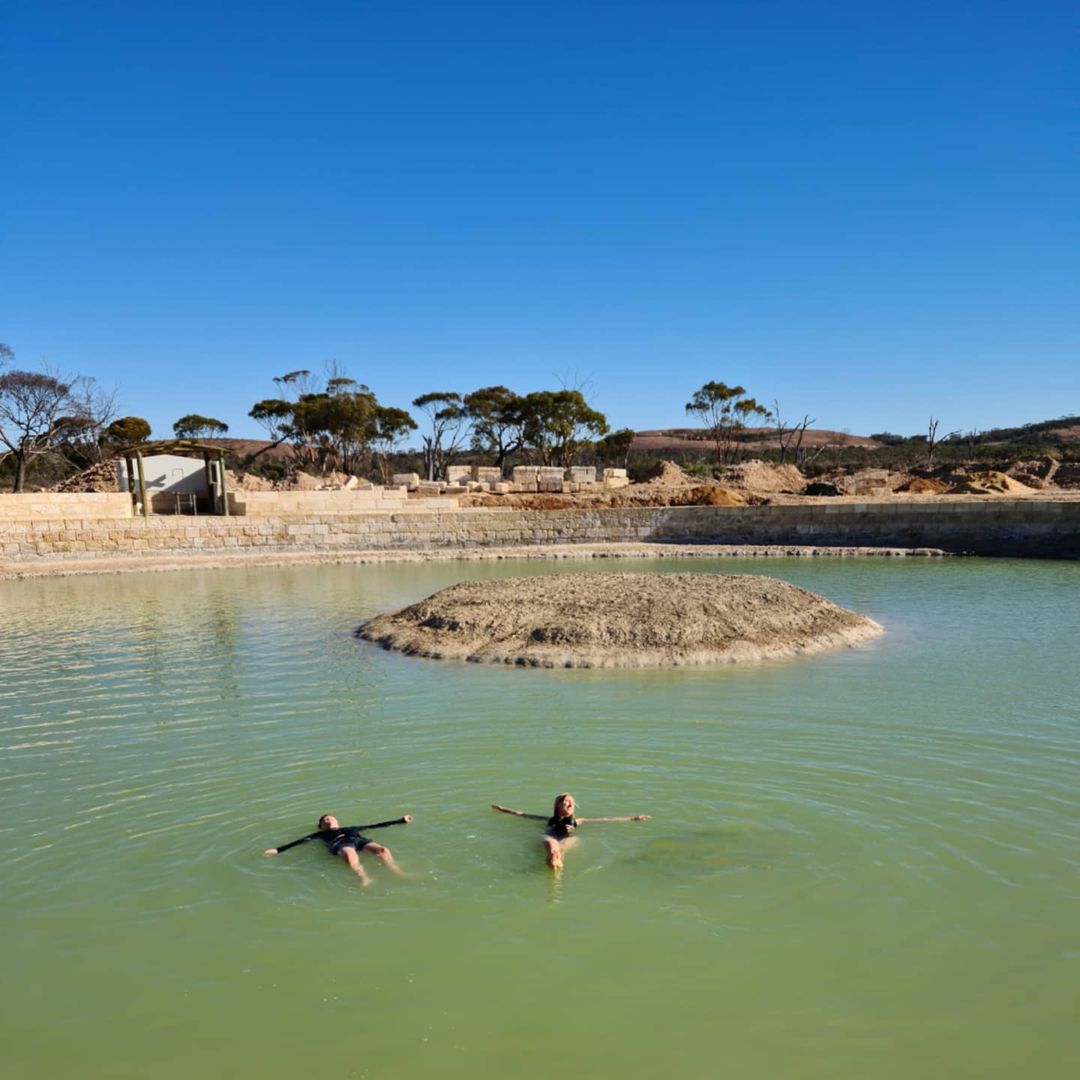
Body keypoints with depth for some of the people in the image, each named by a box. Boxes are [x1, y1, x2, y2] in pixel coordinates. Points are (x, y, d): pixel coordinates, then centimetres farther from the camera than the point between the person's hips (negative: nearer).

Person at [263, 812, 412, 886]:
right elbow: (301, 840, 24)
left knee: (382, 850, -34)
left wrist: (401, 821, 39)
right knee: (350, 856, -43)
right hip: (340, 844, -2)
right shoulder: (322, 834, 37)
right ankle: (365, 879, -67)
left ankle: (400, 876, -52)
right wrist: (278, 850, 10)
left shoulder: (350, 828, 42)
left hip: (359, 839, 2)